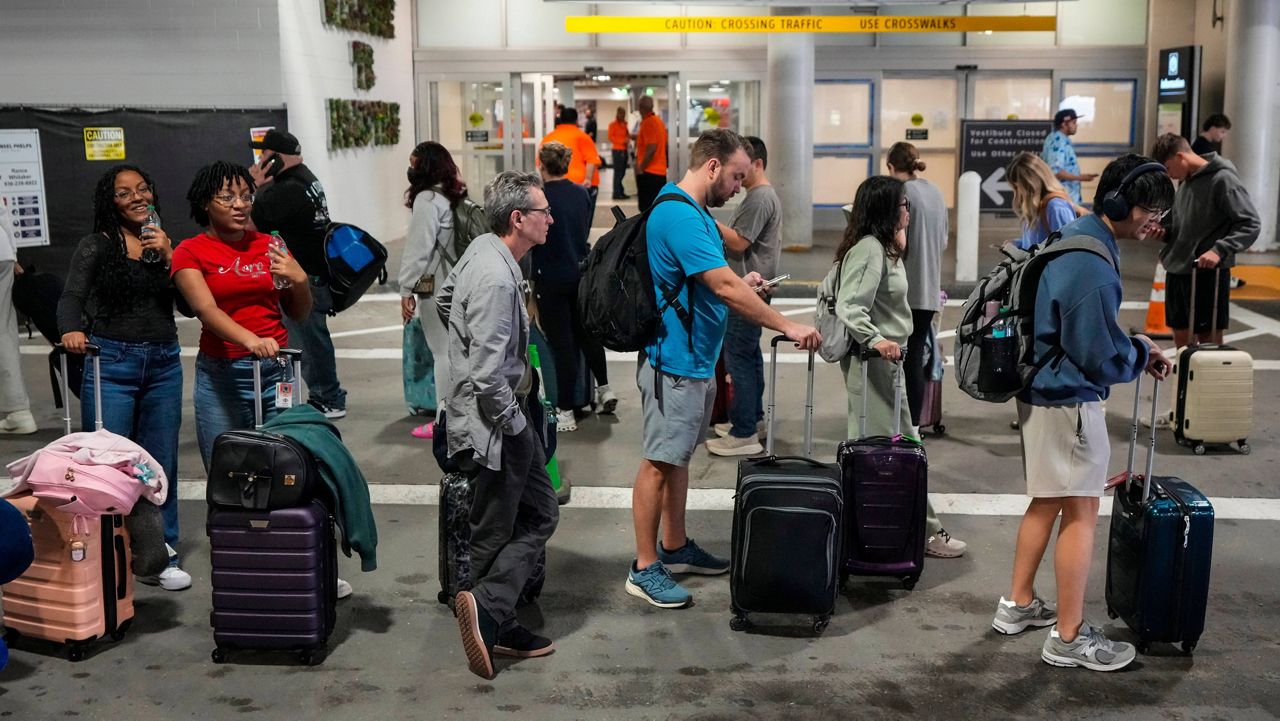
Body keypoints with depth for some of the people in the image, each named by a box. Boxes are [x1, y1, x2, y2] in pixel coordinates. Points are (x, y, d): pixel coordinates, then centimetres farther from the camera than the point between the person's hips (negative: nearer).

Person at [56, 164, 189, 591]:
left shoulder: (164, 243, 12)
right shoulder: (97, 246, 2)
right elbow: (72, 296, -9)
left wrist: (168, 256, -8)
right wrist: (71, 330, -29)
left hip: (164, 362, 4)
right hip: (112, 362, -4)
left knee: (161, 463, 8)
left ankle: (159, 557, 18)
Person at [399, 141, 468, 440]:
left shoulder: (427, 199, -13)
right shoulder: (454, 196, 13)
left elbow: (418, 249, -16)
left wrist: (406, 289, -11)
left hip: (436, 288, -9)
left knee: (443, 352, -4)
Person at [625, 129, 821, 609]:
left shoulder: (693, 212, 13)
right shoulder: (679, 215, -21)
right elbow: (724, 288, -26)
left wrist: (740, 285, 6)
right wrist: (787, 327, -22)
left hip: (696, 359, 10)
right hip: (674, 361, -10)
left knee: (678, 456, 17)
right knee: (659, 462, -3)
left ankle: (675, 548, 29)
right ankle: (645, 568, 4)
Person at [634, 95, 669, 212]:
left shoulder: (648, 123, -15)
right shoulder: (658, 121, 13)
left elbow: (651, 148, -23)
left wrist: (641, 167, -15)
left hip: (648, 172, -9)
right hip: (661, 171, 9)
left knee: (646, 209, -7)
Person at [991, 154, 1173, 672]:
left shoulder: (1074, 236, 7)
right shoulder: (1094, 269, -25)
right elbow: (1103, 359, -21)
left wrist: (1134, 350, 7)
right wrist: (1142, 354, -2)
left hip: (1041, 392, 10)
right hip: (1069, 403, -10)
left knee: (1046, 502, 20)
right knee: (1080, 513, 0)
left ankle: (1018, 605, 31)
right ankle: (1068, 638, 10)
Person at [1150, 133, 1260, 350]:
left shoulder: (1222, 179, -13)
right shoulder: (1187, 180, 11)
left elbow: (1251, 224, -17)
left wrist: (1219, 250, -28)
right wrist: (1164, 230, 2)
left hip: (1208, 273, -7)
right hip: (1177, 271, 7)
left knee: (1209, 341, 2)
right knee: (1181, 340, 13)